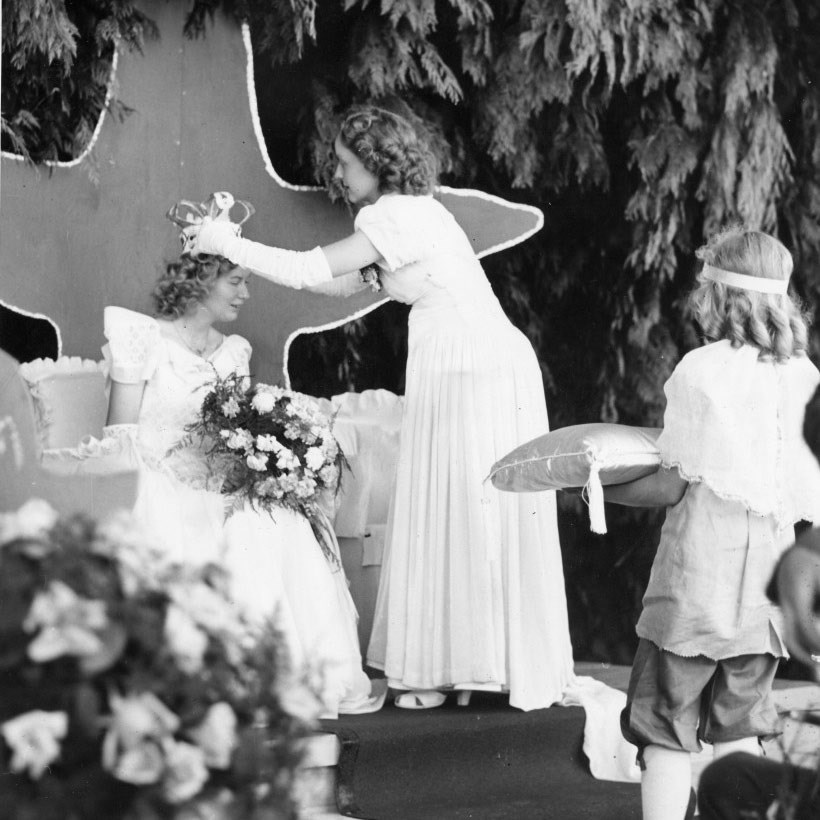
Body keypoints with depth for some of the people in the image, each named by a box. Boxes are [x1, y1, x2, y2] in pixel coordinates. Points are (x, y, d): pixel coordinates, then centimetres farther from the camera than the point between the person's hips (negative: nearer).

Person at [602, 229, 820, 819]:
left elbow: (674, 485, -9)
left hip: (701, 574, -5)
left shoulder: (701, 371, -11)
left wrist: (600, 488, 3)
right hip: (769, 577, 5)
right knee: (738, 726, 16)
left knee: (667, 727, 3)